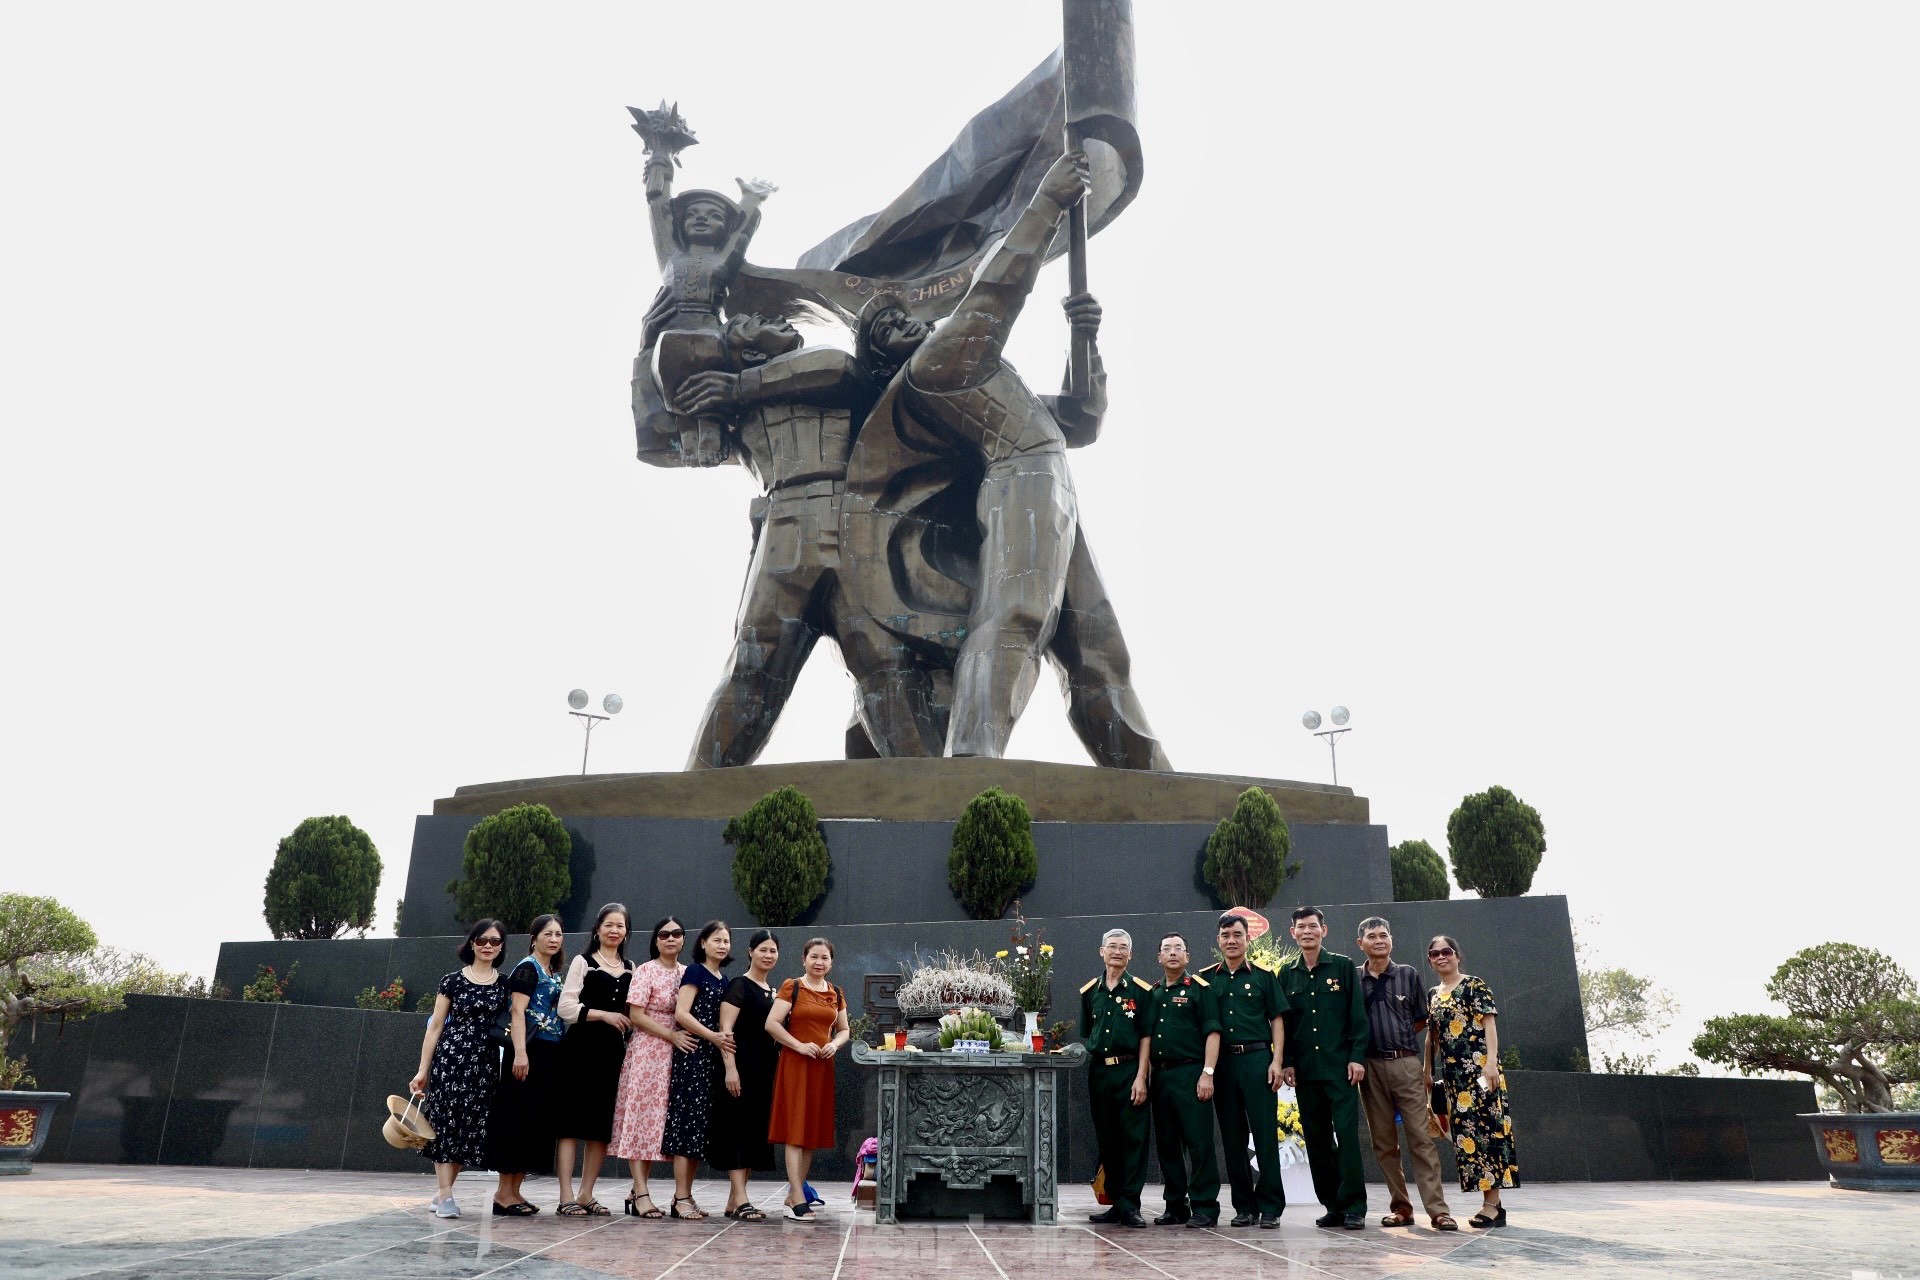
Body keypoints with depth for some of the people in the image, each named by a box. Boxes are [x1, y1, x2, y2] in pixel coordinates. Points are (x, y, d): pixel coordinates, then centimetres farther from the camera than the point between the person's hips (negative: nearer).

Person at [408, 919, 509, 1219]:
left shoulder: (504, 986, 8)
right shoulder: (453, 980, 2)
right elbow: (435, 1026, 3)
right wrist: (423, 1070, 0)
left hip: (484, 1062, 3)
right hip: (450, 1058, -3)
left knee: (471, 1127, 3)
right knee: (446, 1122, -3)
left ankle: (441, 1191, 16)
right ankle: (445, 1195, 3)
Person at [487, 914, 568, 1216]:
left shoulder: (556, 974, 18)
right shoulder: (527, 968, -5)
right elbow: (517, 1012, -13)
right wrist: (520, 1052, -23)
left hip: (551, 1055, 8)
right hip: (529, 1051, -8)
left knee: (538, 1121, 8)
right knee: (517, 1119, -5)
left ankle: (514, 1190, 13)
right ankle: (504, 1193, -1)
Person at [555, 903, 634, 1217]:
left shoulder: (630, 969, 15)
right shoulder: (583, 962, 2)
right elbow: (566, 1006, -7)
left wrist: (629, 1025, 4)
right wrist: (604, 1015, -13)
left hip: (613, 1050, 5)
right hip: (581, 1047, -5)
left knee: (603, 1123, 5)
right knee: (572, 1120, -5)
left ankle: (586, 1194, 12)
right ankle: (566, 1196, -3)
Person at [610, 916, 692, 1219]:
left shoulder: (687, 973, 11)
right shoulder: (646, 971, -4)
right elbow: (636, 1015, -10)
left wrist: (687, 1038, -3)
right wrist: (672, 1036, -15)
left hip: (677, 1054, 5)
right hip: (647, 1052, -5)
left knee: (658, 1120, 5)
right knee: (641, 1116, -6)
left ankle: (637, 1189, 12)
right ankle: (641, 1194, -6)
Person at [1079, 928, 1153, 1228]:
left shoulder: (1141, 991, 0)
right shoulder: (1089, 991, 11)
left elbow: (1146, 1037, -3)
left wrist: (1141, 1078, -11)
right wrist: (1089, 1065, 8)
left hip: (1129, 1071, -4)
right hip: (1098, 1072, 4)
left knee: (1133, 1139, -5)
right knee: (1106, 1141, 9)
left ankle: (1130, 1206, -1)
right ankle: (1115, 1203, 17)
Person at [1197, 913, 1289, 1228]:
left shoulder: (1263, 977, 6)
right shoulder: (1206, 978, 10)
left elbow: (1277, 1021, 5)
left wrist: (1276, 1061, -6)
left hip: (1257, 1059, -2)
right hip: (1221, 1062, 2)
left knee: (1265, 1134, -3)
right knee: (1232, 1137, 6)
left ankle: (1270, 1207, 3)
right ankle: (1244, 1206, 15)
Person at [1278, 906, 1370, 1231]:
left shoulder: (1344, 966, 3)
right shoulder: (1287, 975, 11)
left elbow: (1358, 1015, -1)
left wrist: (1357, 1057, -8)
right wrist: (1287, 1063, 3)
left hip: (1340, 1067, -3)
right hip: (1305, 1070, 3)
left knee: (1347, 1134, -8)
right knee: (1316, 1139, 5)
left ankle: (1354, 1207, -2)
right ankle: (1332, 1206, 13)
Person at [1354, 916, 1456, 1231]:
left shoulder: (1408, 975, 7)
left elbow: (1421, 1021, 13)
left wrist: (1397, 1038, 6)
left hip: (1406, 1064, -1)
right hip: (1370, 1068, 1)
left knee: (1421, 1139, -6)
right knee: (1384, 1143, 6)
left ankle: (1437, 1210, -6)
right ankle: (1400, 1207, 14)